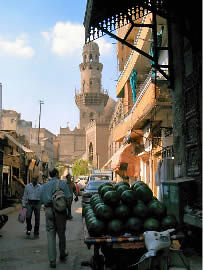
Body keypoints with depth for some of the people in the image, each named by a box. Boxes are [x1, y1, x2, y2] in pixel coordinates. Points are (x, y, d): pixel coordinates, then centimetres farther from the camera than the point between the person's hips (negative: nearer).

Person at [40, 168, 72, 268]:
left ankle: (52, 260, 1)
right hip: (60, 210, -2)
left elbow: (42, 201, 7)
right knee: (61, 234, 14)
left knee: (51, 235, 4)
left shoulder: (44, 185, 10)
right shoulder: (62, 183, -1)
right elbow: (68, 198, -8)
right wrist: (66, 206, 7)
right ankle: (62, 255, 32)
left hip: (48, 210, 2)